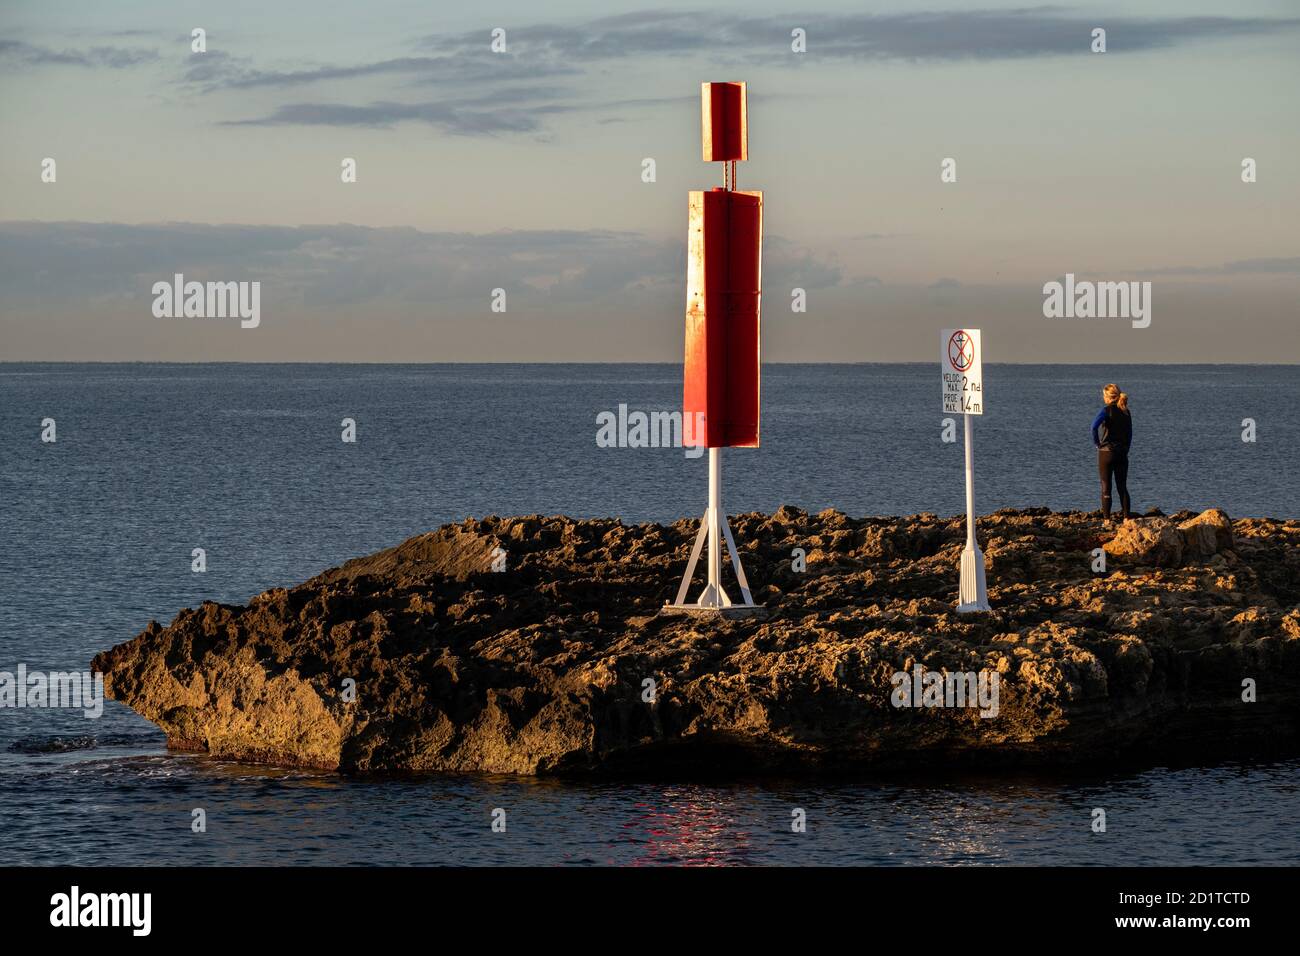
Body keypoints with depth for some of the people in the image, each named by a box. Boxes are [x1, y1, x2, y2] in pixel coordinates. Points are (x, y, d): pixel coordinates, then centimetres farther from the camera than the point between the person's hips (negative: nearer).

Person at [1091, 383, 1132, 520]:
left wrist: (1096, 442, -11)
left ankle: (1106, 519, 0)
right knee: (1122, 487, 9)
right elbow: (1130, 434, 12)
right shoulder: (1126, 412, 8)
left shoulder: (1107, 410, -10)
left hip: (1106, 452, -5)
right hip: (1122, 454, 5)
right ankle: (1127, 517, 4)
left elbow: (1095, 425, -25)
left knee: (1106, 488, 1)